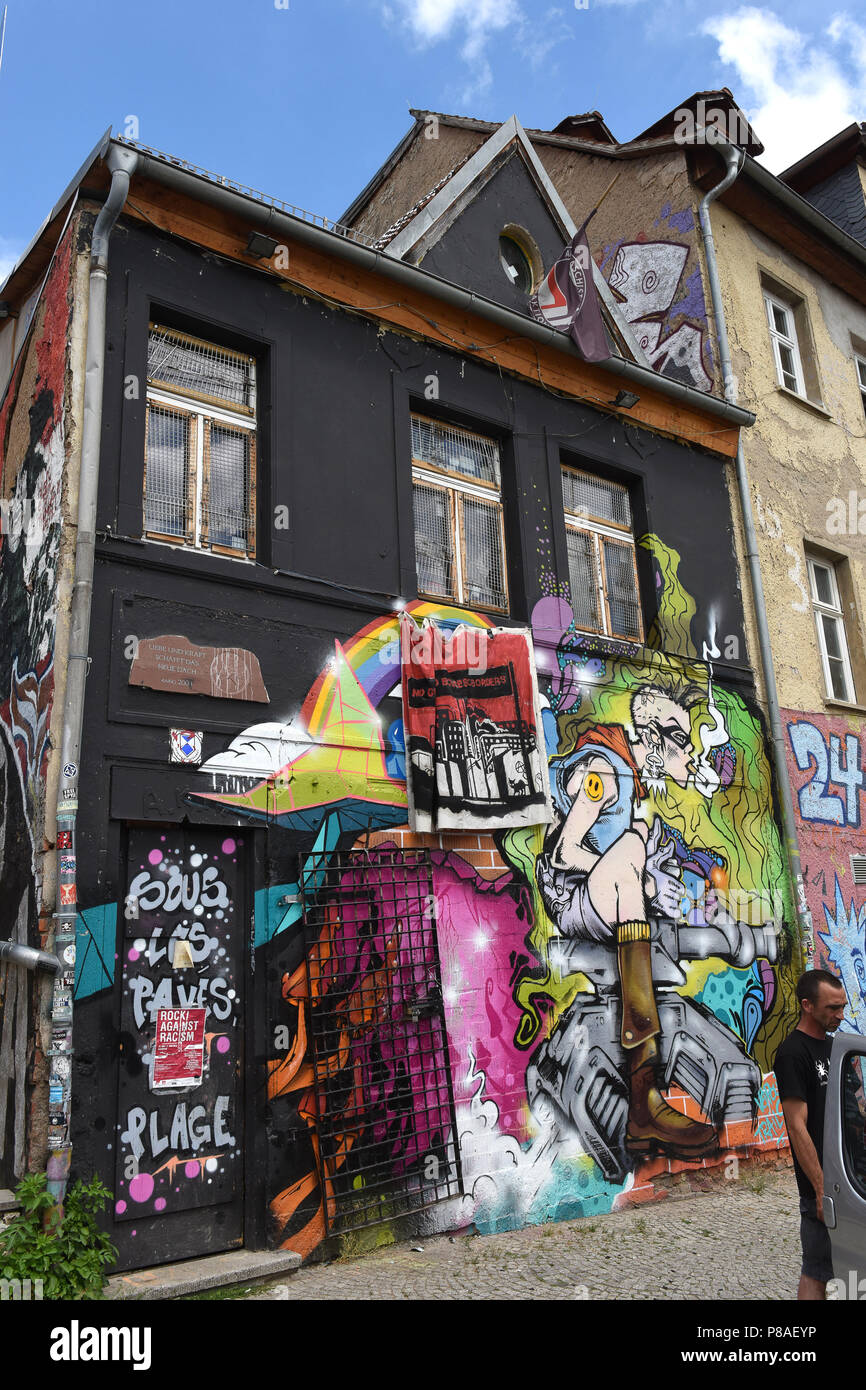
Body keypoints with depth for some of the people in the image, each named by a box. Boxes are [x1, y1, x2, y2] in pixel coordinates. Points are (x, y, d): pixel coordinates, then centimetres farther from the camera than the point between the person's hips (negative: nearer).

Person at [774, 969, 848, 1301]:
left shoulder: (833, 1046, 10)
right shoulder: (793, 1053, -17)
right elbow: (797, 1128, -19)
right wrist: (822, 1189, -21)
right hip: (822, 1185, -8)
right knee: (817, 1273, 0)